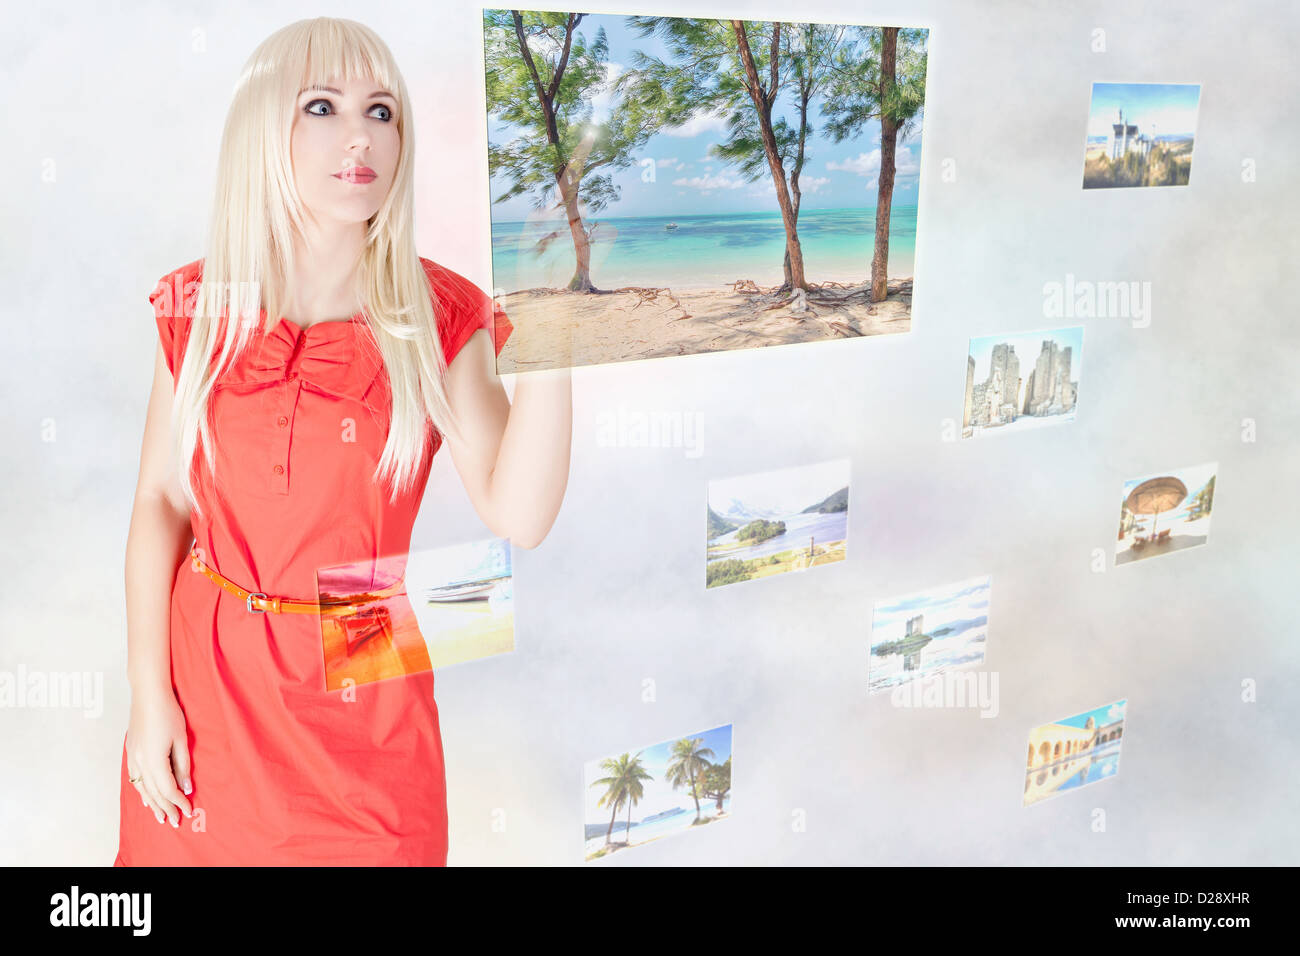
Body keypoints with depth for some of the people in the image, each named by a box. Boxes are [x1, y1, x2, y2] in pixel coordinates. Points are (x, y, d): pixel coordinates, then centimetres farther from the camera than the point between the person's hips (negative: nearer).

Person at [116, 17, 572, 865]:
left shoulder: (439, 316, -8)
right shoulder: (200, 306, -2)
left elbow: (517, 517, -20)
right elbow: (160, 501, -1)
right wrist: (149, 694, -5)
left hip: (366, 696, -1)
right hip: (208, 675, 2)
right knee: (192, 846, 17)